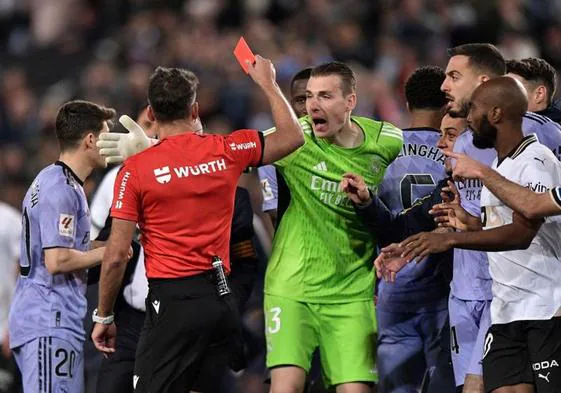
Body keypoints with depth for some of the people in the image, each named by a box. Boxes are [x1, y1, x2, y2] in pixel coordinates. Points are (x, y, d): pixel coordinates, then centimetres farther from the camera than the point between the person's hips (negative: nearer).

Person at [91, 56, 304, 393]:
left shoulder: (135, 169, -6)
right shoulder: (227, 152, 3)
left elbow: (116, 257, -6)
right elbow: (293, 136, 21)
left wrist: (104, 317, 6)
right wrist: (267, 83, 33)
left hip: (173, 299, -5)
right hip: (223, 297, 5)